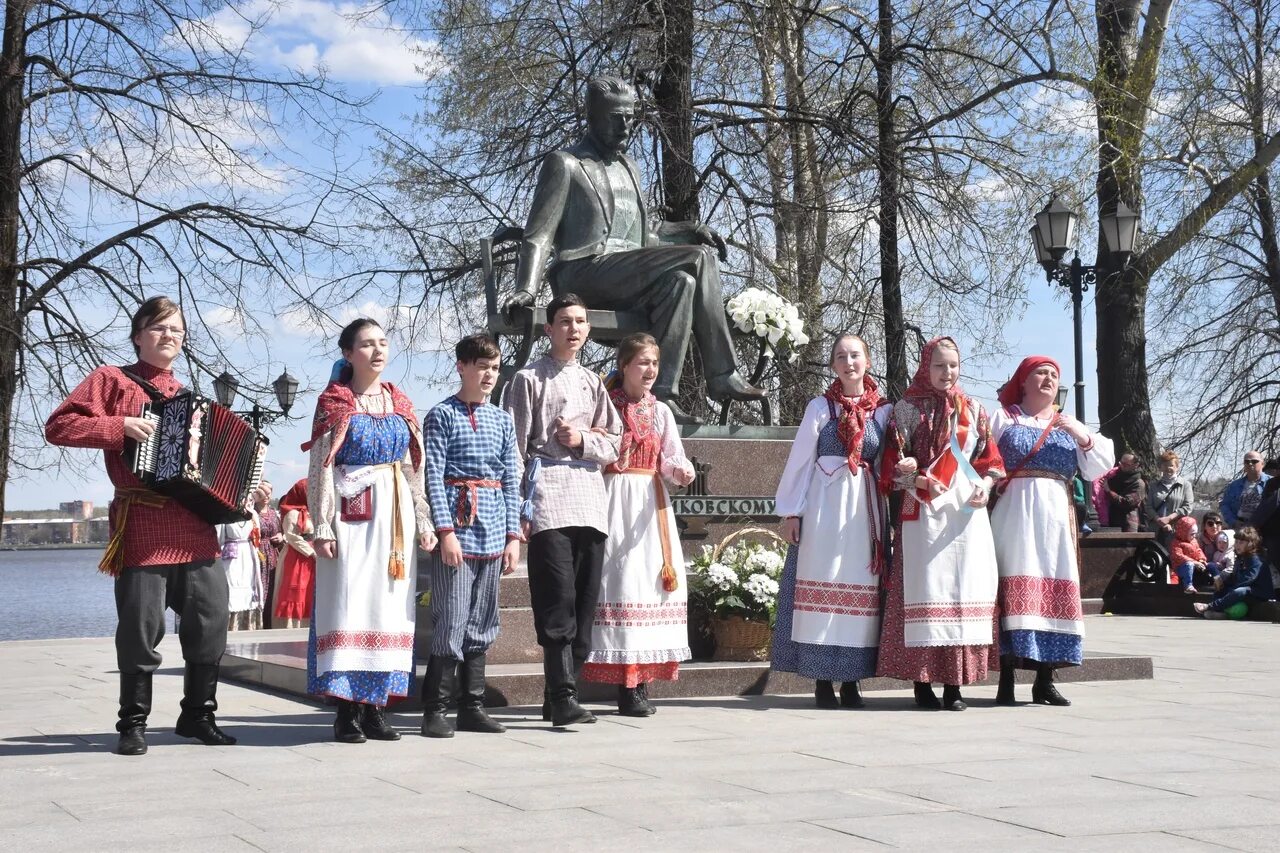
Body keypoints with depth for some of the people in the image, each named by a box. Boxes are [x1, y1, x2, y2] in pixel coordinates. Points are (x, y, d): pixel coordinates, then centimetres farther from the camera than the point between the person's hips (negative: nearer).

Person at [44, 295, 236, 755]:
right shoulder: (112, 380, 6)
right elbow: (59, 426, -4)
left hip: (195, 523, 5)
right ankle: (133, 722, 7)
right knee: (142, 625, -5)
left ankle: (198, 713, 16)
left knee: (210, 619, 3)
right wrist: (121, 427, -14)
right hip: (141, 523, -5)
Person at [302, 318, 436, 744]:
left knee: (388, 607, 3)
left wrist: (423, 521, 8)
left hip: (394, 516, 5)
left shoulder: (399, 404, 13)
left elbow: (413, 467, 14)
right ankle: (346, 711, -2)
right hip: (351, 514, -5)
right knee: (348, 607, -7)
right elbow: (320, 468, -4)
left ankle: (375, 705, 9)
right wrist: (322, 526, -11)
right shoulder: (334, 403, 0)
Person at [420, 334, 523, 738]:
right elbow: (434, 477, -6)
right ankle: (435, 710, -1)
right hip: (458, 526, -6)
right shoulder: (443, 415, -1)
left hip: (493, 533, 6)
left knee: (482, 624, 9)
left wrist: (513, 535, 8)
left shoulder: (503, 420, 15)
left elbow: (511, 481, 15)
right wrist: (446, 531, -14)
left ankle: (472, 707, 15)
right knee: (451, 621, -7)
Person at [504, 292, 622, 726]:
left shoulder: (592, 382, 20)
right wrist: (517, 506, -8)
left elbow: (614, 442, 19)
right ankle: (563, 697, -15)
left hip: (590, 500, 6)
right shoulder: (529, 379, 4)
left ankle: (560, 694, 12)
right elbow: (515, 446, -1)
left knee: (585, 600, 4)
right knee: (558, 600, -13)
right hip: (548, 498, -6)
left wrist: (584, 439, -2)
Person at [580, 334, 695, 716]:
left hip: (651, 504, 5)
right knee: (620, 581, -9)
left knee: (651, 580, 2)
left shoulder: (661, 411, 14)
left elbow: (671, 458, 9)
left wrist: (681, 471, -12)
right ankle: (627, 687, -7)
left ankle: (642, 680, 9)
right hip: (616, 500, -5)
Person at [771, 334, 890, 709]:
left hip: (865, 507, 2)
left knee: (861, 589, 2)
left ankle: (851, 681, 8)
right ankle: (822, 681, 3)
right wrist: (791, 511, -2)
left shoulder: (884, 411, 8)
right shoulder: (821, 407, 4)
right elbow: (799, 459, 3)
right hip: (824, 505, -1)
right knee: (822, 586, -1)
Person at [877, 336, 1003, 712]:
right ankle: (922, 681, -2)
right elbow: (895, 462, -1)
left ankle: (954, 683, 2)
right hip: (924, 511, -3)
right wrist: (922, 481, -16)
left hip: (967, 510, 4)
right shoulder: (908, 409, 4)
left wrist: (986, 486, -4)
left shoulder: (973, 410, 15)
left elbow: (989, 459, 15)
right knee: (925, 587, -6)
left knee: (966, 588, -1)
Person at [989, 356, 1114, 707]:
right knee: (1015, 593, -10)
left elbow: (1098, 468, 11)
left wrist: (1083, 436, -4)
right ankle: (1006, 681, -9)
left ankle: (1045, 681, 6)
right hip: (1014, 516, -4)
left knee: (1055, 594, 0)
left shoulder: (1070, 426, 21)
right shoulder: (1003, 419, 10)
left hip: (1055, 517, 4)